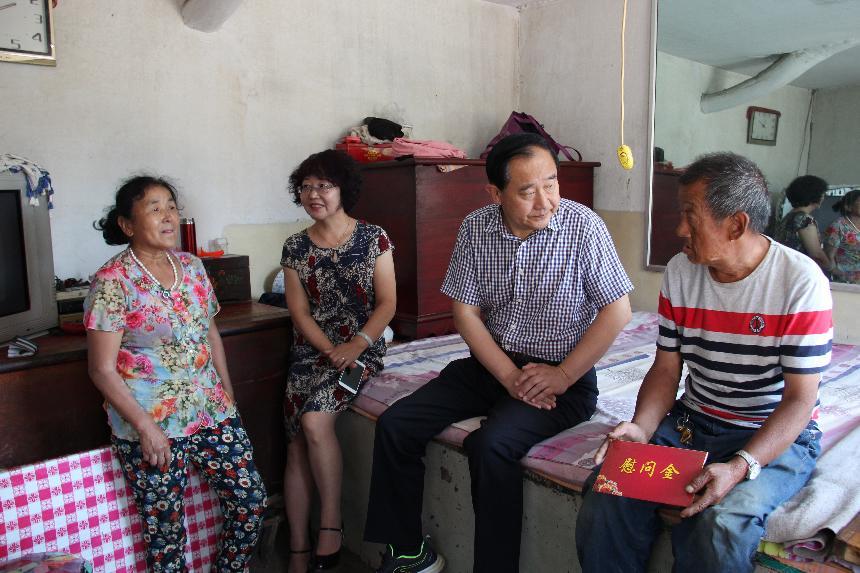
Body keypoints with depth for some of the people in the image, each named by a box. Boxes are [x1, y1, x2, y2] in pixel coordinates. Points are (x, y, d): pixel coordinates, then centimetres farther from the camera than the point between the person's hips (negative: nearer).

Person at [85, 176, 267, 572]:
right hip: (150, 425, -5)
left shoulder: (192, 266, 4)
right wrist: (145, 427, -15)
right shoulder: (113, 282, -13)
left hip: (211, 411, 6)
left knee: (250, 498, 7)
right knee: (165, 527, 9)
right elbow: (102, 369, -13)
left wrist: (228, 394, 11)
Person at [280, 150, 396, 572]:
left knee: (314, 420, -26)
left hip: (361, 349, -3)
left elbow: (387, 303, -4)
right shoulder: (295, 247, 6)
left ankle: (331, 523, -9)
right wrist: (331, 351, -12)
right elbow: (299, 311, 2)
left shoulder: (373, 239, -1)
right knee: (297, 446, -5)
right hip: (310, 351, 3)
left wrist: (356, 345, -17)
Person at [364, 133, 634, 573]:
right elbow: (465, 311, -1)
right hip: (491, 364, 5)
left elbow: (617, 311, -11)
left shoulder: (583, 226, -13)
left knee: (491, 445, -31)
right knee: (395, 426, -6)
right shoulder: (475, 228, -3)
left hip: (562, 375, -4)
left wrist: (563, 377, -15)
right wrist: (510, 377, -12)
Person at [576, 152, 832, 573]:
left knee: (719, 525, -31)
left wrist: (740, 467, -28)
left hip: (775, 436, -3)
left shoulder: (801, 282, -14)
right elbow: (666, 369, 3)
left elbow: (800, 399, -14)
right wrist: (641, 429, -16)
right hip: (692, 423, 4)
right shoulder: (680, 272, 1)